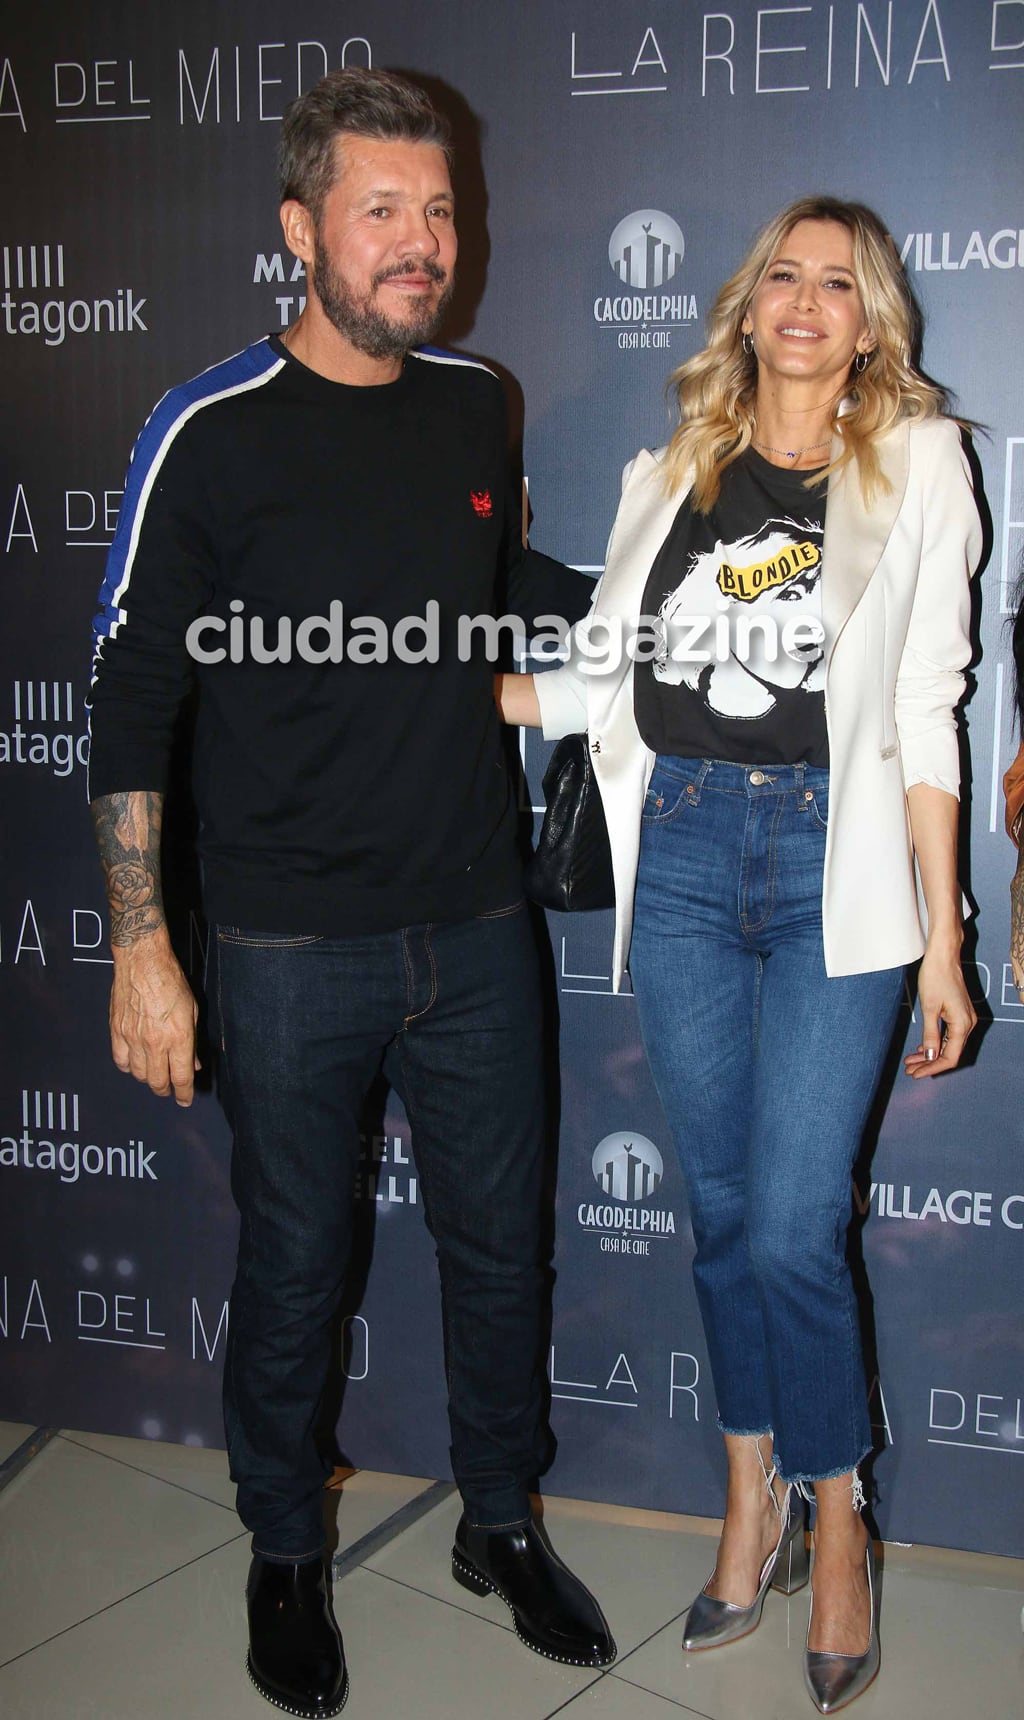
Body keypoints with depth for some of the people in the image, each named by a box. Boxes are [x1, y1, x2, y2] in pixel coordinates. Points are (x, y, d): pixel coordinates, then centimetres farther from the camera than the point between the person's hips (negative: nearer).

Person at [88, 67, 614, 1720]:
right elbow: (132, 697, -8)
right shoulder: (211, 434, -10)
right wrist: (141, 947, -10)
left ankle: (501, 1523, 39)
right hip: (293, 951, -4)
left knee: (499, 1243, 16)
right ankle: (286, 1555, 37)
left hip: (474, 930, 4)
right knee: (292, 1268, 12)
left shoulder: (476, 404, 4)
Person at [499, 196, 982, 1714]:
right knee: (721, 1208, 11)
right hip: (681, 851, 3)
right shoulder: (671, 477, 12)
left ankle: (837, 1525, 21)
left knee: (790, 1231, -4)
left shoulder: (915, 467, 4)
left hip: (833, 862, -3)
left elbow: (925, 718, 1)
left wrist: (943, 935, -2)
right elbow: (602, 679, 13)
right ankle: (755, 1500, 31)